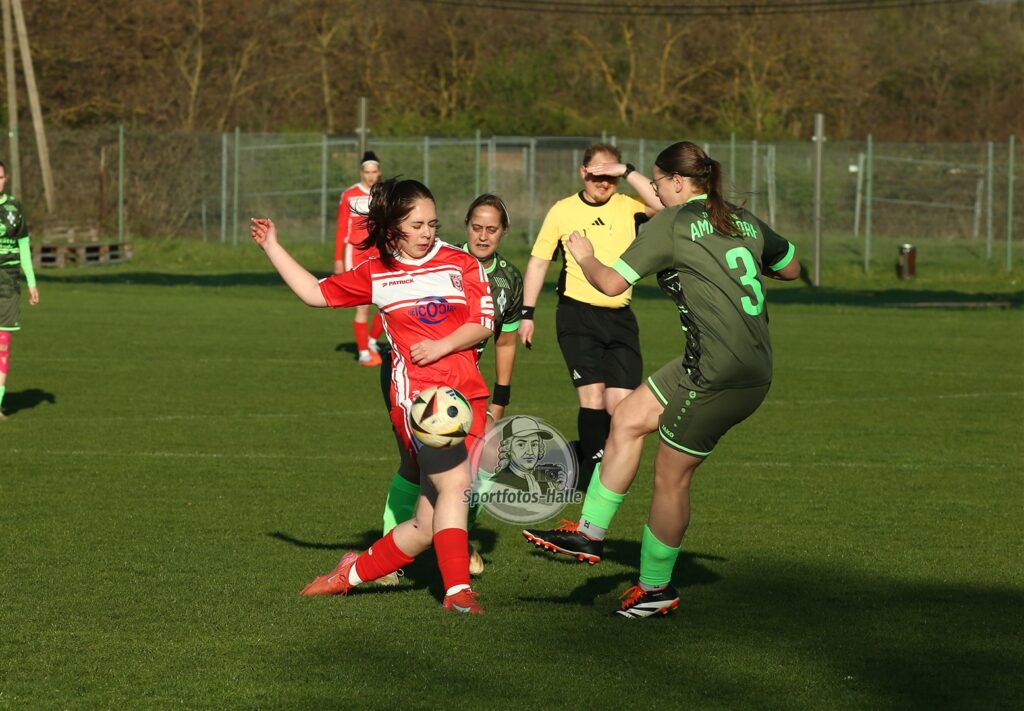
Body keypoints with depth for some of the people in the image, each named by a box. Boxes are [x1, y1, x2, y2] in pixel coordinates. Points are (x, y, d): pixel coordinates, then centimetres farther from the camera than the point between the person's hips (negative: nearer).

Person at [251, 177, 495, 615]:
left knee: (426, 528, 0)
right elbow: (316, 293, 23)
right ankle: (457, 590, -22)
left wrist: (442, 346, -9)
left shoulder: (461, 264, 12)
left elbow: (483, 324, 7)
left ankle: (353, 572, 20)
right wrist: (273, 249, 22)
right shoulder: (375, 274, 12)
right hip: (416, 393, -2)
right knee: (454, 483, -25)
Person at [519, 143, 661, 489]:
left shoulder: (628, 207, 4)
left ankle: (586, 455, 22)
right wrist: (527, 314, 7)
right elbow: (538, 261, 11)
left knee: (621, 403, -4)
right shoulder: (562, 211, 4)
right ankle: (592, 474, -5)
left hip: (619, 317, 2)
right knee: (594, 393, -15)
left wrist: (628, 172, -17)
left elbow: (662, 204, -17)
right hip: (577, 315, -2)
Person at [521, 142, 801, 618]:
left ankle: (656, 587, 19)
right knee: (628, 419, 13)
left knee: (671, 476, 7)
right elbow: (790, 268, 26)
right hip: (755, 368, 8)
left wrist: (586, 257, 11)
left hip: (719, 374, -8)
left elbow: (611, 283, -9)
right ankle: (589, 533, 16)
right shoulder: (744, 221, 13)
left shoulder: (671, 225, -8)